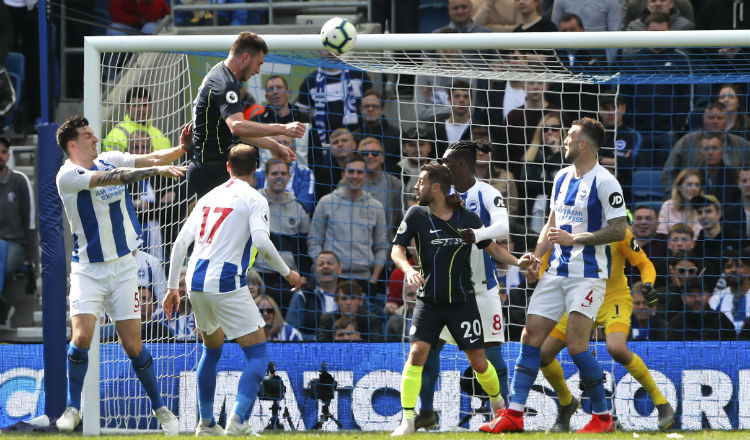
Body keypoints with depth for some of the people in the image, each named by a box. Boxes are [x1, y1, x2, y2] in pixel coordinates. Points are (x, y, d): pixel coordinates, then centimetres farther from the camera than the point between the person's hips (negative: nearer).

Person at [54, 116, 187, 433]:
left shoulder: (110, 159, 5)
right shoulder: (67, 175, -13)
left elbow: (149, 159, -2)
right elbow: (112, 177, -25)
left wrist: (180, 149, -21)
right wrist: (157, 169, -31)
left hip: (123, 266, 3)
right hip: (87, 269, -3)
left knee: (133, 345, 0)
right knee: (81, 338, -18)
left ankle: (159, 407, 17)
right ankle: (73, 407, 2)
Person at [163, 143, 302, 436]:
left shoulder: (209, 197, 17)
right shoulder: (253, 199, -1)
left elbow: (180, 242, 14)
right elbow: (261, 241, -16)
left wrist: (172, 287, 20)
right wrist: (287, 273, -4)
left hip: (195, 281, 6)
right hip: (226, 284, -6)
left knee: (212, 349, 26)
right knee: (258, 354, -2)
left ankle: (206, 423, 27)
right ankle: (237, 420, -20)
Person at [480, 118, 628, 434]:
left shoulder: (604, 182, -11)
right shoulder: (562, 177, 14)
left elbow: (619, 230, -15)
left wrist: (574, 238, -17)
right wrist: (536, 259, 12)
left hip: (588, 274, -8)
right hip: (556, 273, 8)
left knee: (576, 345, -14)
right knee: (531, 335, 1)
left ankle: (602, 416, 0)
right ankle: (514, 414, 2)